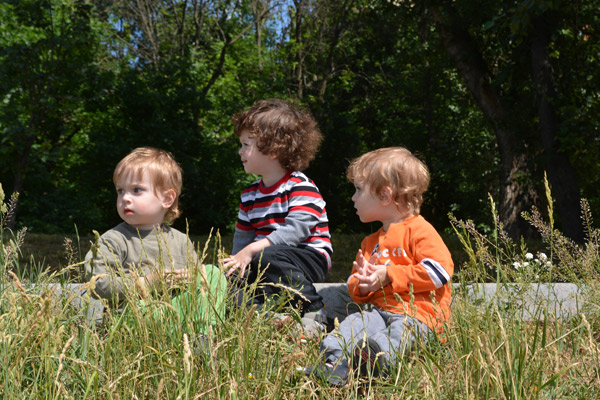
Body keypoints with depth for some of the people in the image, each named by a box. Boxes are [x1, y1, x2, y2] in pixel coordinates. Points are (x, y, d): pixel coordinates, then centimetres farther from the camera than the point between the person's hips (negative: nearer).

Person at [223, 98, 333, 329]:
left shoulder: (301, 187, -12)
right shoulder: (250, 195, 13)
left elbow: (296, 229, -26)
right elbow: (243, 237, 14)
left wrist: (252, 250, -29)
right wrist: (238, 259, -9)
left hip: (310, 257, -7)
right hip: (262, 257, 7)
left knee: (270, 258, -36)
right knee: (225, 273, -10)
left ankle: (313, 313, -26)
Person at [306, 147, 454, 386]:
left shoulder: (418, 230, 1)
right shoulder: (370, 243, 26)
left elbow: (440, 269, -13)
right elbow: (357, 292, 32)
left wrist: (389, 276, -11)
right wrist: (362, 284, 3)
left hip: (419, 312, -6)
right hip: (381, 310, 6)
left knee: (401, 330, -36)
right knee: (353, 323, -22)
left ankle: (375, 359, -61)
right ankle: (334, 362, -44)